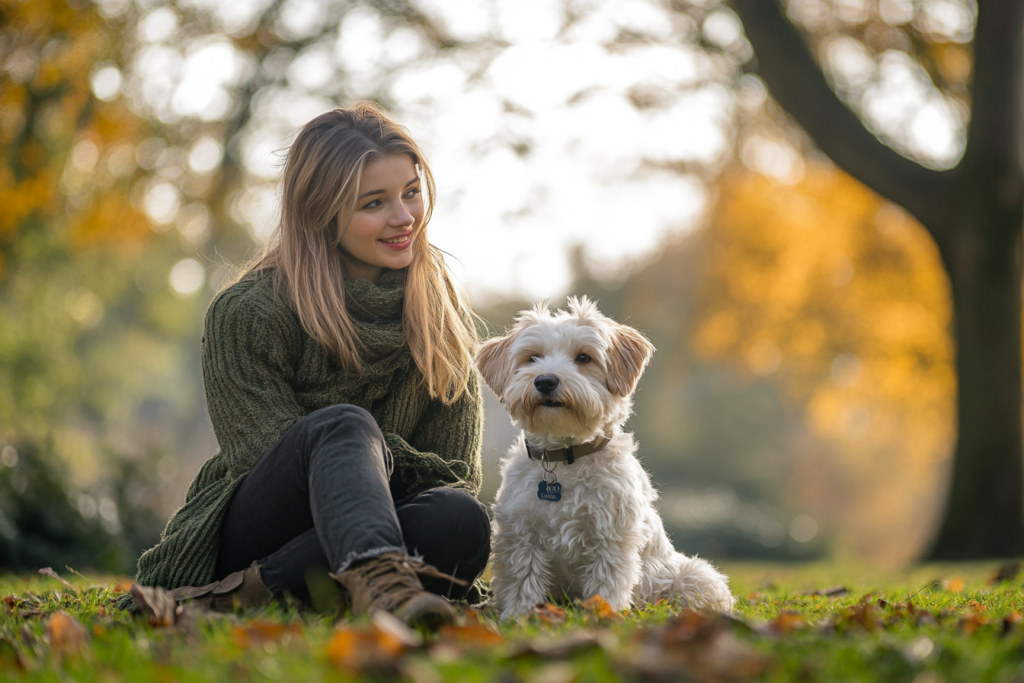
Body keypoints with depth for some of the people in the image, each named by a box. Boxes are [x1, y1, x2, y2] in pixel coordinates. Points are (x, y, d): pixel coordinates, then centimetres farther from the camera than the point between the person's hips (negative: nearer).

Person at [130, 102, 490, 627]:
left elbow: (458, 471, 3)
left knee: (461, 520, -31)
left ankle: (254, 589, -35)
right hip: (249, 537, -3)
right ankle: (376, 578, -61)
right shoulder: (246, 314, -8)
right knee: (342, 425, -34)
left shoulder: (439, 304, 6)